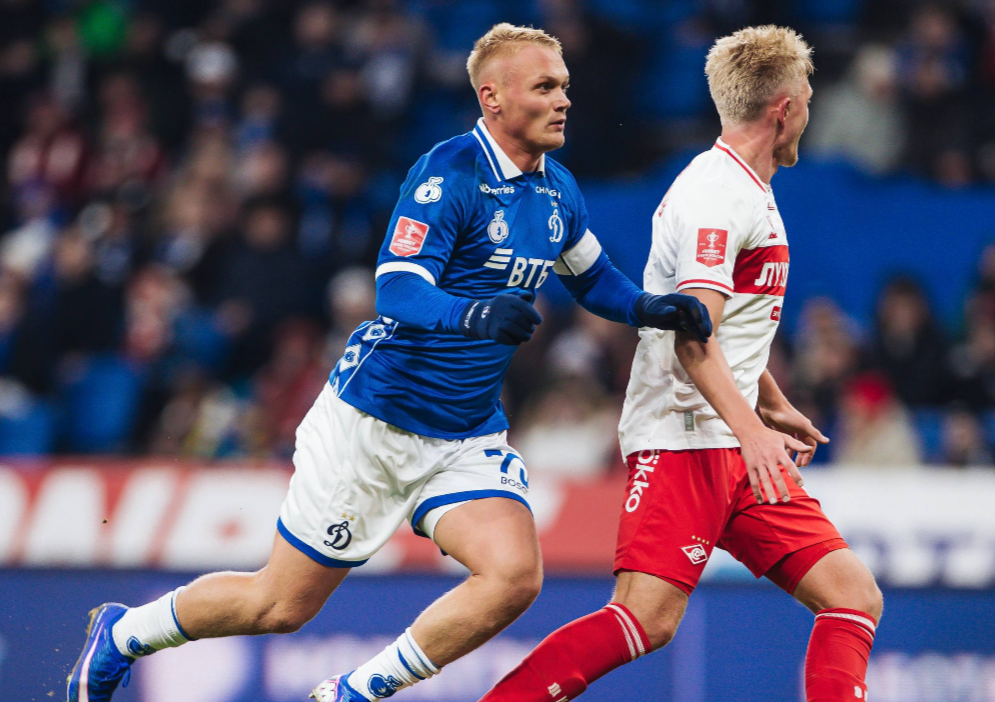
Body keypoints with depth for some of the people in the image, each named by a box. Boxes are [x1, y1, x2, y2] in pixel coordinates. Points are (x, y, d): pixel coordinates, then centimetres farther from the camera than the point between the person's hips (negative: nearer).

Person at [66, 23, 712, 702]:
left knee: (515, 576, -20)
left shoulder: (558, 190, 6)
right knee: (281, 605, 2)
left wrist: (650, 307, 4)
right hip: (375, 418, -6)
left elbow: (594, 277, 24)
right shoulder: (449, 175, -17)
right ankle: (124, 633, 29)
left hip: (469, 438, 6)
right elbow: (398, 294, -27)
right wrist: (475, 315, -45)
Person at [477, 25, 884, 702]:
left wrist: (776, 407, 43)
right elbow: (691, 341, -21)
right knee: (648, 620, -21)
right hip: (684, 437, -10)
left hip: (739, 443, 10)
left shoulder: (747, 192, 21)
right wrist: (751, 429, -32)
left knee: (854, 596, -1)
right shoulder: (716, 195, -11)